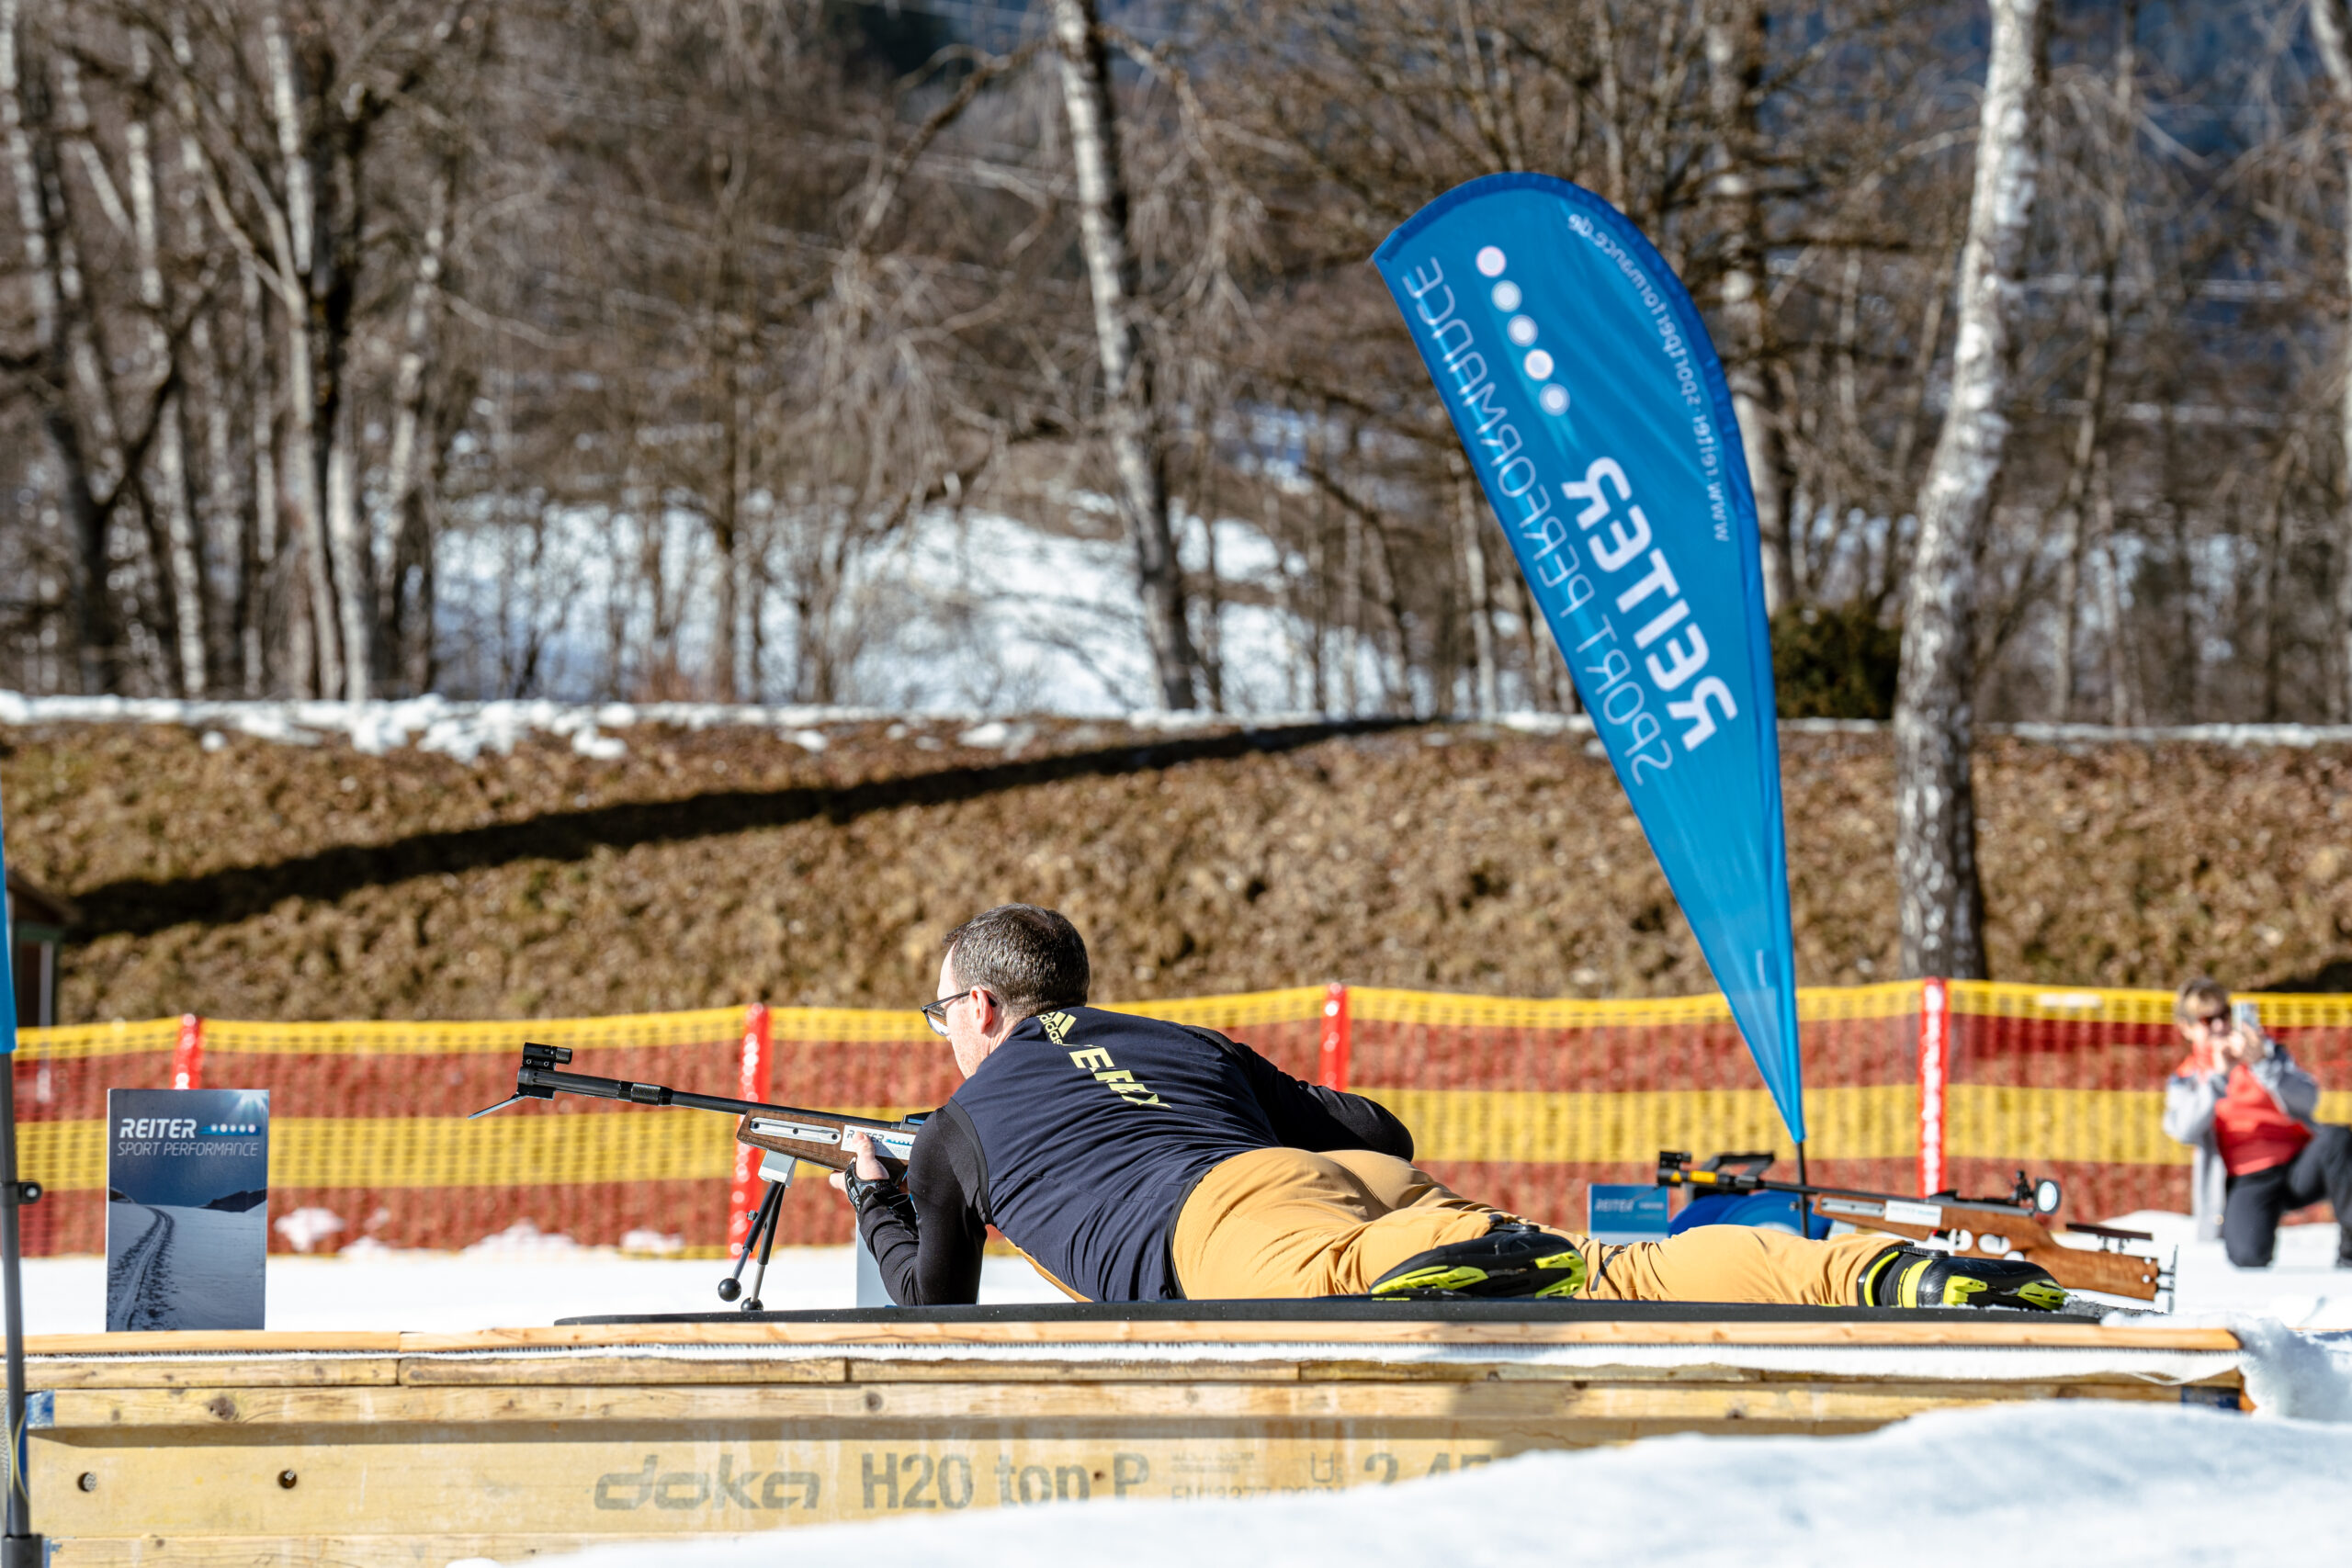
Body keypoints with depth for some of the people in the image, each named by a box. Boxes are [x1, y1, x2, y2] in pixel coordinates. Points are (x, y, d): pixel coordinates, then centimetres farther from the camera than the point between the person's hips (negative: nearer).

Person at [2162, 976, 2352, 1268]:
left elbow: (2307, 1101, -2)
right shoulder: (2184, 1081, 13)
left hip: (2298, 1168, 2)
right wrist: (2219, 1076, -20)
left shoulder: (2266, 1050, 15)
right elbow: (2184, 1131, -9)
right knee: (2248, 1256, -35)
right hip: (2247, 1183, -2)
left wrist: (2262, 1065, -18)